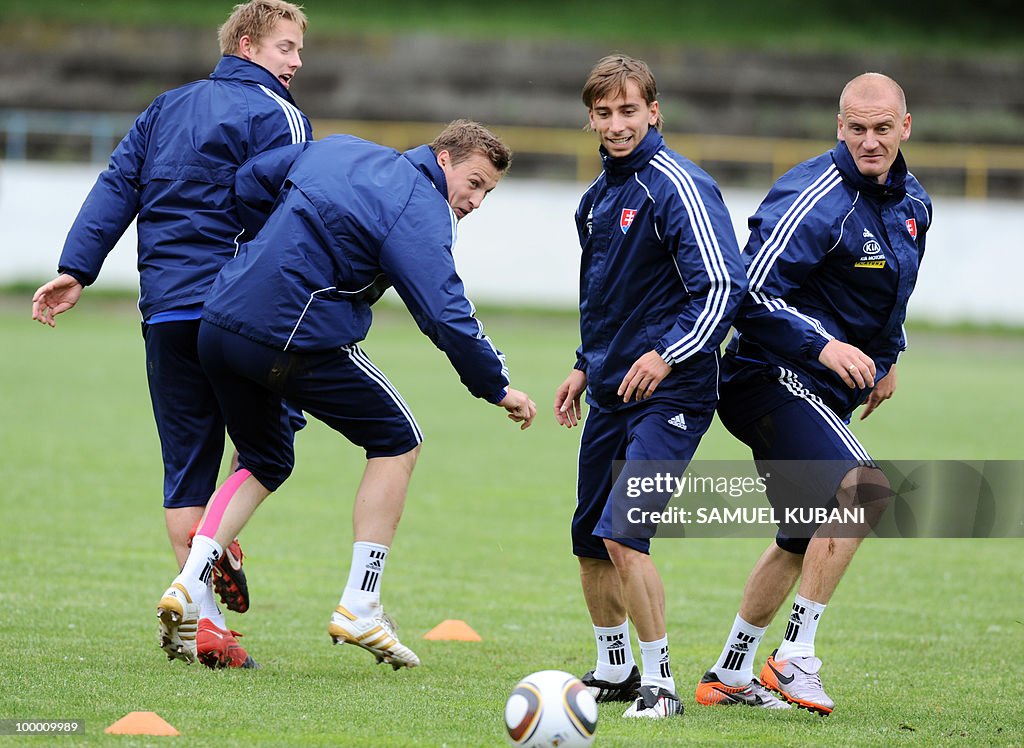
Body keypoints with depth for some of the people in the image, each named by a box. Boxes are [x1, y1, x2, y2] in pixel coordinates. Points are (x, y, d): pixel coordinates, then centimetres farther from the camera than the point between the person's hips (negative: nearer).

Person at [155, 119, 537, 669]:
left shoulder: (339, 150, 16)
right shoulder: (420, 212, -7)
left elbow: (249, 182, 23)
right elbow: (445, 315, -14)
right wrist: (496, 389, -4)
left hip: (218, 325, 7)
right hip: (297, 343, -7)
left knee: (264, 461, 26)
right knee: (397, 440, 11)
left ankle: (188, 587, 7)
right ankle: (359, 607, 6)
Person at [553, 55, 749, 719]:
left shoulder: (679, 187, -13)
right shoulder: (599, 196, 13)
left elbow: (724, 286, -19)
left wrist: (668, 354, -26)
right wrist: (586, 365, 22)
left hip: (669, 393, -8)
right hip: (611, 392, 8)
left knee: (622, 533, -19)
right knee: (590, 542, 12)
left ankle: (660, 682, -9)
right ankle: (613, 672, 29)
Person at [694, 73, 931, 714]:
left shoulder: (912, 203, 10)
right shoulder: (818, 198, -19)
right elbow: (753, 291, -23)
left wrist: (887, 358, 23)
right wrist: (821, 344, -31)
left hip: (828, 393, 10)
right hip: (774, 376, -10)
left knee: (804, 540, 16)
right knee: (863, 487, -28)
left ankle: (728, 676, 28)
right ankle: (795, 658, -24)